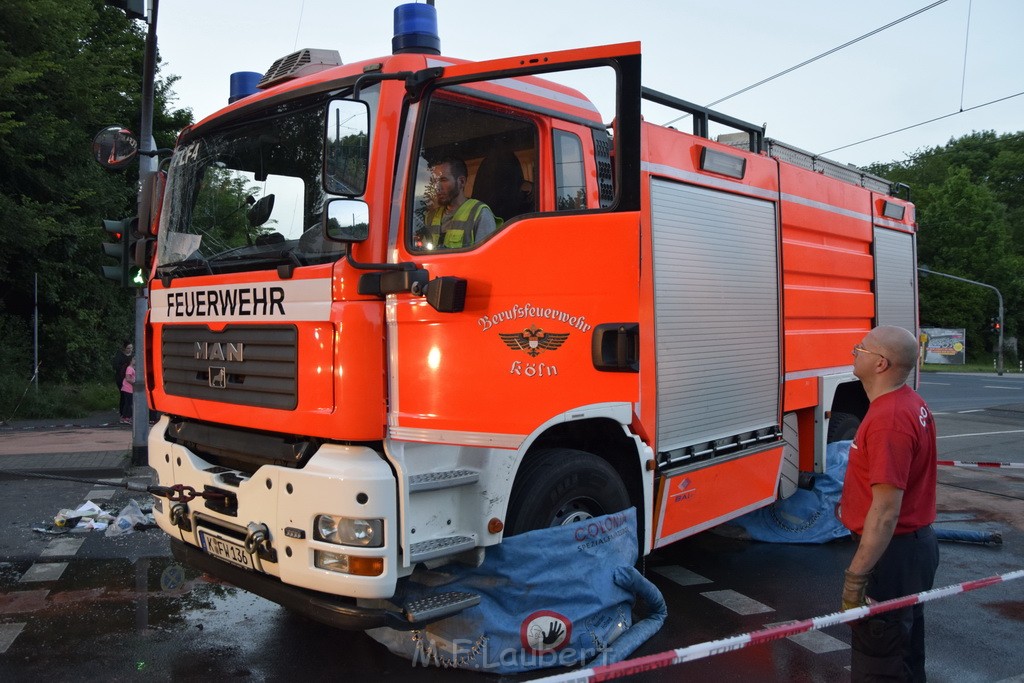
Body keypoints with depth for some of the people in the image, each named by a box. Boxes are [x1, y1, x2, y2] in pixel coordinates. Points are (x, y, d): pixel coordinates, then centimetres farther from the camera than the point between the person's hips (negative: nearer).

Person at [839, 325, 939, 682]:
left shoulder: (889, 419, -27)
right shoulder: (913, 404, 6)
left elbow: (887, 511, -29)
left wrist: (855, 578, -26)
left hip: (891, 552, -10)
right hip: (917, 543, 10)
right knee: (906, 654, 24)